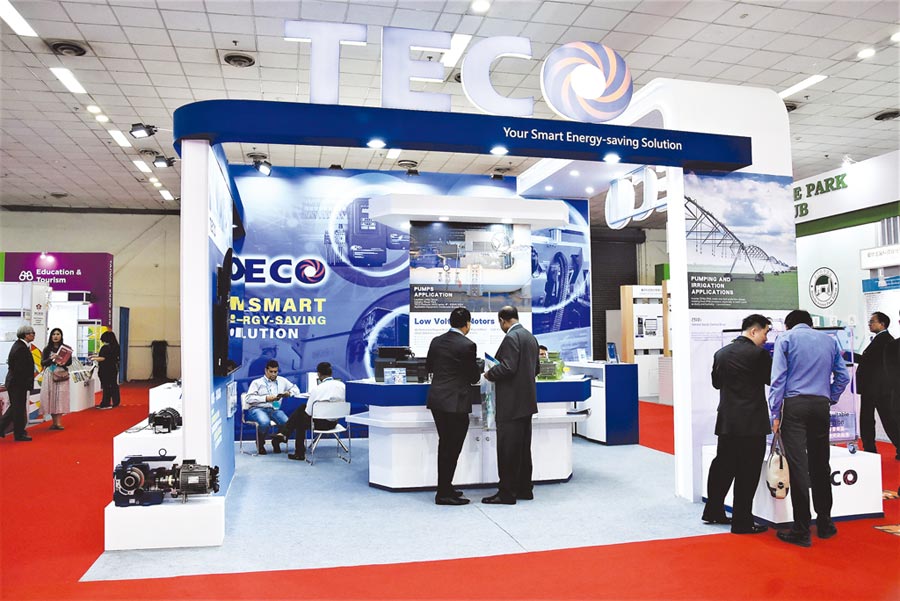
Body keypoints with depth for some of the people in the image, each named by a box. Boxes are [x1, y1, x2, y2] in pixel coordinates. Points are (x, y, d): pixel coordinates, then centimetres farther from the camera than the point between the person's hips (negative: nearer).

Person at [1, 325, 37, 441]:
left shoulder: (18, 345, 11)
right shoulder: (21, 349, -21)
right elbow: (21, 369, -23)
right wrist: (26, 384, -19)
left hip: (13, 382, 10)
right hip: (19, 383, -10)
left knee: (15, 407, 20)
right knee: (19, 408, 1)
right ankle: (19, 434, 11)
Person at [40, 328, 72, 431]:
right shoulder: (47, 349, 7)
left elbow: (70, 362, 2)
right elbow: (43, 363, 1)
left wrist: (63, 363, -18)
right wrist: (51, 358, -16)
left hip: (62, 375, -1)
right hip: (49, 375, 1)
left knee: (61, 397, -7)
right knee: (51, 397, -1)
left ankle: (58, 422, -7)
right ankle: (54, 422, 7)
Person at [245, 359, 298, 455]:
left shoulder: (282, 381, 20)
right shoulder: (257, 382, 10)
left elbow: (296, 390, 24)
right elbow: (249, 399, -2)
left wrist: (289, 393, 2)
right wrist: (266, 398, -12)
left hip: (274, 410, 3)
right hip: (258, 409, -3)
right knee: (265, 422, -37)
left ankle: (276, 442, 3)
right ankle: (260, 443, -4)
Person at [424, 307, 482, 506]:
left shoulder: (436, 341, 6)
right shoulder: (467, 345, -13)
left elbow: (429, 367, 18)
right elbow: (474, 377, -6)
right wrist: (482, 365, 15)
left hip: (436, 400, 7)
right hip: (455, 403, -7)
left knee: (445, 445, 18)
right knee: (452, 447, 1)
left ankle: (444, 487, 27)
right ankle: (444, 494, 5)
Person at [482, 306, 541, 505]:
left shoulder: (511, 337, -16)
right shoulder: (530, 337, 12)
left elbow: (507, 367, -23)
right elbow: (536, 368, 17)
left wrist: (490, 374, -7)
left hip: (512, 403, -9)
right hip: (526, 401, 9)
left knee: (507, 448, -3)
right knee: (523, 447, 14)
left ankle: (507, 493, 1)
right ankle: (524, 488, 22)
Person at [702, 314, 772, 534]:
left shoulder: (720, 353, 6)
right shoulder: (759, 354, -13)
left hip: (726, 421, 6)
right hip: (752, 423, -6)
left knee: (722, 466, 16)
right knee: (747, 473, 2)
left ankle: (713, 511, 26)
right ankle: (742, 522, 8)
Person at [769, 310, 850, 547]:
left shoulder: (785, 338, 3)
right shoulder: (829, 340, 15)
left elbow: (778, 377, -5)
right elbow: (843, 376, 11)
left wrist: (775, 413, -4)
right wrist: (830, 399, 19)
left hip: (795, 405, -4)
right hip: (821, 406, 4)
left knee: (798, 467, -5)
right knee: (820, 466, 13)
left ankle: (801, 531, -3)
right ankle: (824, 525, 22)